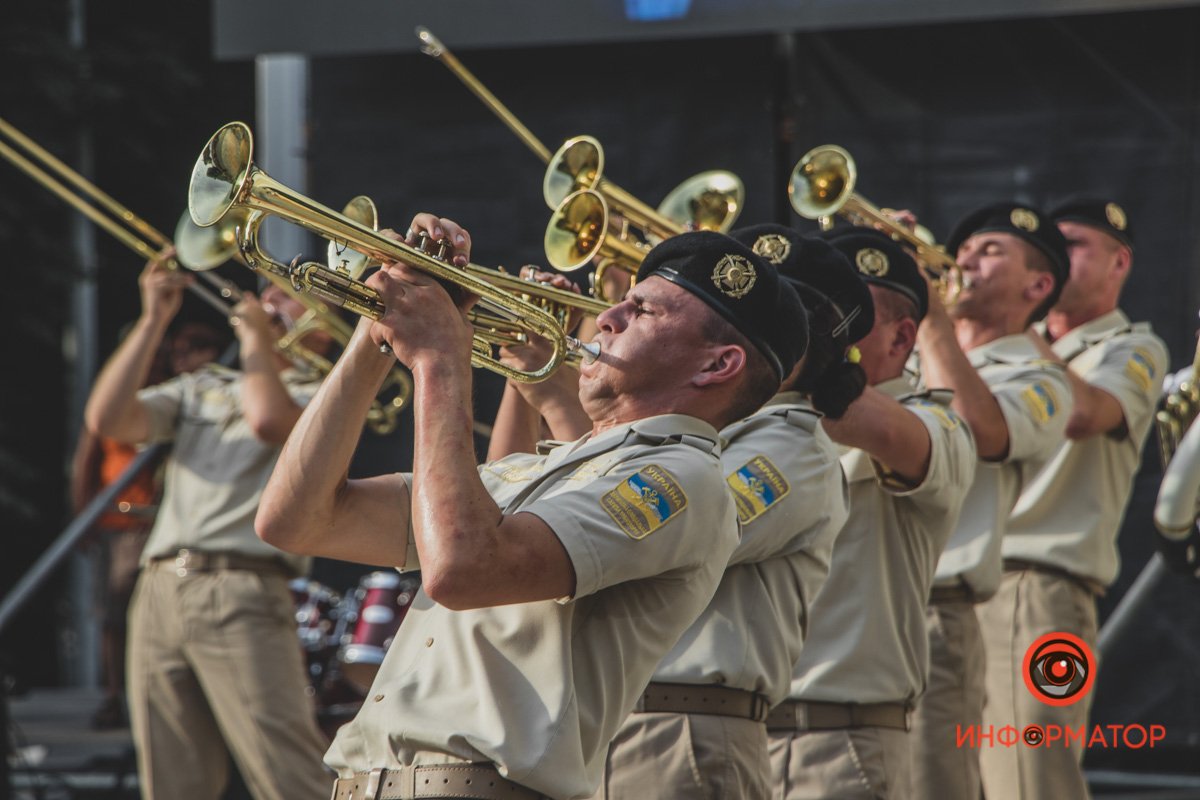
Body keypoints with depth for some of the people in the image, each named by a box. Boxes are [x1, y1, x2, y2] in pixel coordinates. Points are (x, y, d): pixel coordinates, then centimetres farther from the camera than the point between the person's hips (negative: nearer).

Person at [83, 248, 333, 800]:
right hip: (159, 590, 6)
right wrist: (153, 321, 9)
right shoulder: (200, 390, 24)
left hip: (241, 595, -6)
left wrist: (256, 334, 2)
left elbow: (268, 420, -14)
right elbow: (107, 419, 11)